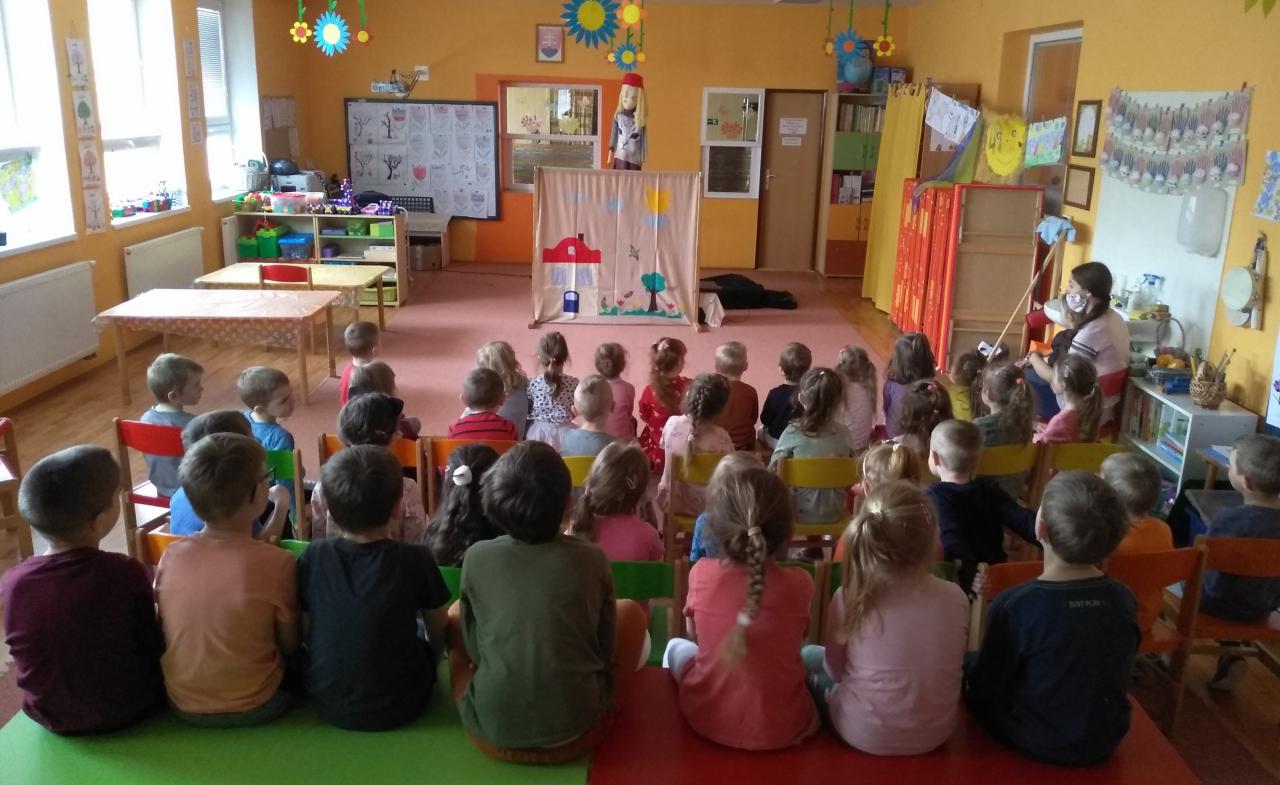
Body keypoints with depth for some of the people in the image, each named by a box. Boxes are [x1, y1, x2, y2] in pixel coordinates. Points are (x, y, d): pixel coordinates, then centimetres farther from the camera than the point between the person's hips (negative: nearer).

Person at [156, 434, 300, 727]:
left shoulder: (171, 555, -11)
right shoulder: (276, 562, -22)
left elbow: (163, 634, 4)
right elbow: (290, 645, -9)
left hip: (182, 705, 4)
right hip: (253, 708, -4)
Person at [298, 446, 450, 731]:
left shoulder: (311, 557, -12)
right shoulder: (416, 560, -17)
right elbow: (439, 633, -3)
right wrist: (429, 666, 19)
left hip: (328, 707, 2)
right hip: (399, 708, -2)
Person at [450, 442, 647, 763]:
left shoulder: (477, 557, -3)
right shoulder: (591, 559, -4)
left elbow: (473, 648, 7)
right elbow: (606, 650, 6)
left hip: (491, 733, 1)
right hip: (576, 734, -1)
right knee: (630, 611, 19)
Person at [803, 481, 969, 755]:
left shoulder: (850, 597, -22)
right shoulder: (955, 598, -15)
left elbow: (835, 670, -5)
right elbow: (950, 661, 3)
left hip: (864, 734, -3)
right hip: (935, 734, 3)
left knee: (808, 656, 23)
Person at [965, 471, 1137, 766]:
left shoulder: (1015, 605, -27)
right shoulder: (1124, 599, -13)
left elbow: (985, 690, -15)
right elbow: (1116, 676, 4)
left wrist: (972, 669, 7)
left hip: (1037, 745, -4)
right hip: (1105, 741, 5)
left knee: (968, 669, 17)